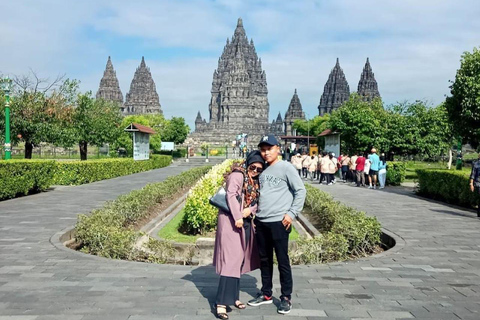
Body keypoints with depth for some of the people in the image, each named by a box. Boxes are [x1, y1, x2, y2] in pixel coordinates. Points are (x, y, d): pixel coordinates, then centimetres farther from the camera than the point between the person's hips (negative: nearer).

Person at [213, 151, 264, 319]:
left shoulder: (256, 182, 15)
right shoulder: (238, 175, -9)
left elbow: (257, 201, 12)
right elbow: (231, 195, -20)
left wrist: (251, 210, -10)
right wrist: (237, 217, -24)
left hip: (246, 222, 8)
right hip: (232, 221, -8)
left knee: (240, 259, 12)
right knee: (231, 260, -12)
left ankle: (233, 296, 23)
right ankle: (222, 302, -10)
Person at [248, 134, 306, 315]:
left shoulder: (285, 168, -5)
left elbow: (300, 191, -7)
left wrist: (292, 213, -12)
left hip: (279, 222, -6)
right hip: (261, 222, 6)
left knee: (282, 260, 1)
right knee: (264, 259, 15)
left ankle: (286, 298, 14)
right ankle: (266, 294, 28)